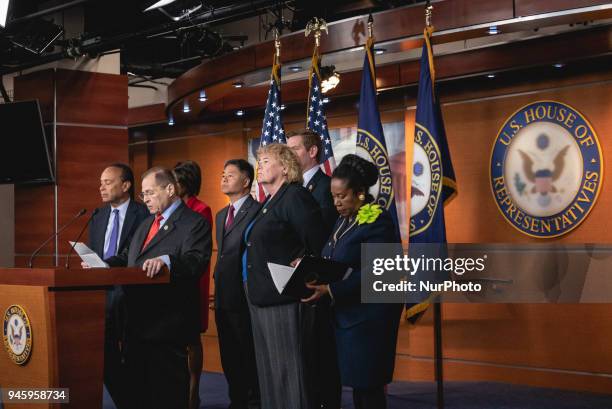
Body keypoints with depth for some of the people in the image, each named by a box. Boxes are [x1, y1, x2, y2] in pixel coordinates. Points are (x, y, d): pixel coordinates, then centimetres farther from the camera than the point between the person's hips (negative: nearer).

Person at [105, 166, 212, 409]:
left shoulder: (194, 223, -7)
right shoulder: (146, 224, 22)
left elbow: (196, 261, -22)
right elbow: (127, 258, 23)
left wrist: (166, 260, -39)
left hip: (167, 324, -9)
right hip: (138, 321, 9)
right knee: (137, 386, 14)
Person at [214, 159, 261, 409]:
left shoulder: (258, 211, -10)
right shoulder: (221, 215, 19)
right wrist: (219, 282, 16)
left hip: (245, 296, -8)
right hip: (223, 295, 9)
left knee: (250, 354, -2)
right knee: (229, 355, 14)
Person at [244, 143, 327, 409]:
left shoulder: (296, 196, -11)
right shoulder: (268, 203, 18)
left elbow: (319, 250, -17)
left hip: (283, 302, -10)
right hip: (260, 300, 10)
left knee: (287, 372, -6)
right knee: (268, 372, 15)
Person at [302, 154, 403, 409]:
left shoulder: (378, 222, -14)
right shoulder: (343, 220, 12)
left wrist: (330, 290, -24)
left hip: (369, 316, -8)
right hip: (345, 314, 8)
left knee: (368, 384, -3)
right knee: (355, 380, 10)